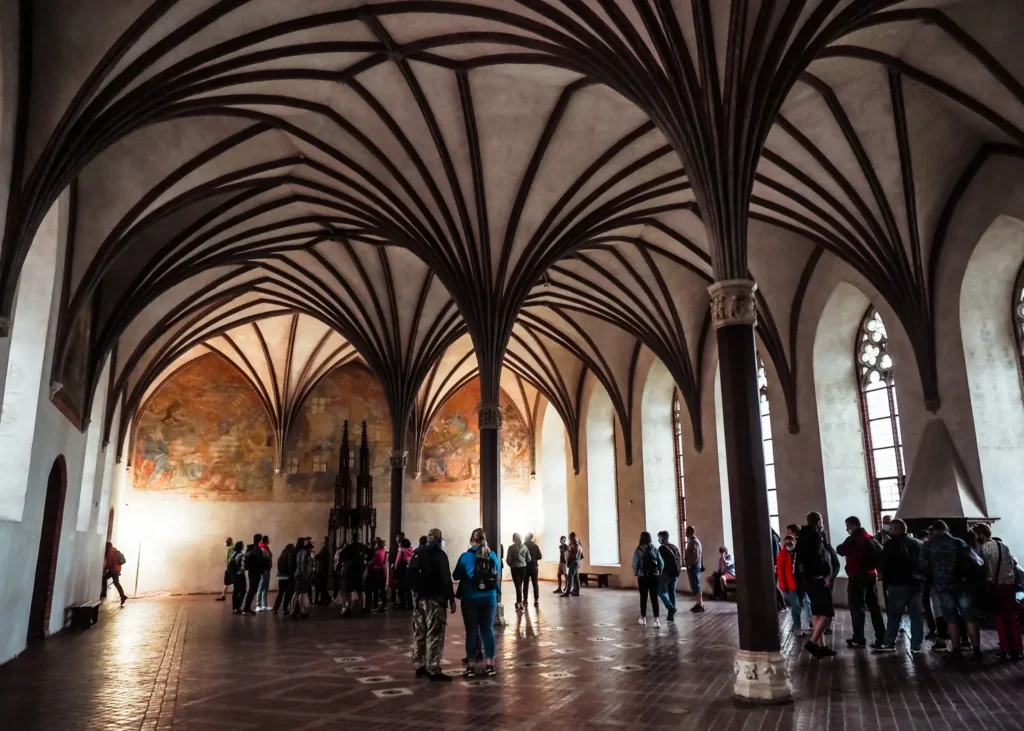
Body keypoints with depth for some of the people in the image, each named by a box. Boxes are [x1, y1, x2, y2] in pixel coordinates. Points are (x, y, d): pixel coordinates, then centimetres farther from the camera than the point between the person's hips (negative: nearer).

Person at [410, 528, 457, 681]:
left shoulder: (417, 554, 11)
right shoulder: (440, 554, -9)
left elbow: (409, 576, 10)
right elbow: (446, 579, -14)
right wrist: (451, 599, -12)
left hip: (419, 598, 7)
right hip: (435, 599, -7)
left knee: (419, 634, 12)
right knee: (434, 635, -5)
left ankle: (420, 666, 19)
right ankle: (434, 670, -5)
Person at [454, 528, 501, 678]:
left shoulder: (466, 556, -9)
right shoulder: (493, 556, -1)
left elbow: (456, 576, 3)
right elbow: (498, 576, 9)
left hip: (470, 599, -2)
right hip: (489, 598, 2)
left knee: (471, 631, 4)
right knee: (488, 630, 9)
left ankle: (470, 666, 8)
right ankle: (490, 665, 12)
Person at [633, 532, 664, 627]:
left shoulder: (638, 550, -7)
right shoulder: (654, 549, 1)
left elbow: (635, 564, -9)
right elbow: (661, 563, 1)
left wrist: (636, 573, 8)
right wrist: (659, 573, 15)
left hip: (642, 577, -1)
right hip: (654, 576, 2)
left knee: (643, 598, 11)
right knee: (654, 598, 4)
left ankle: (643, 618, 21)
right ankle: (656, 620, 0)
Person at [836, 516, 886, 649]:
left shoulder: (853, 539, -13)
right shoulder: (870, 538, 12)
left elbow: (840, 551, -10)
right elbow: (880, 552, 18)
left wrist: (841, 546, 8)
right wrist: (871, 564, 16)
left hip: (857, 576, -8)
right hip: (871, 575, 8)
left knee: (856, 607, -2)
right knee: (874, 606, 10)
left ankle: (859, 639, -1)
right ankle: (881, 638, 9)